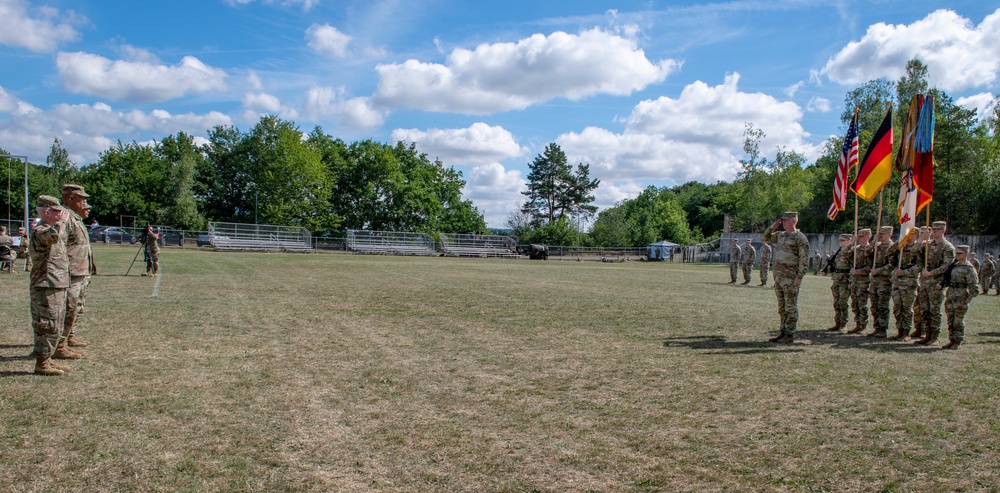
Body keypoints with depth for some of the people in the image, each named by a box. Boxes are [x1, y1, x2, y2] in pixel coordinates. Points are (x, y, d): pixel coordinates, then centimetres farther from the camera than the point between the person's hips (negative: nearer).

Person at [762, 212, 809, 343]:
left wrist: (799, 277, -19)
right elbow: (766, 238, 28)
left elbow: (804, 260, -13)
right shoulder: (780, 235, 13)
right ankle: (783, 332, 20)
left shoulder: (800, 238, -10)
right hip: (778, 277, 8)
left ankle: (790, 335, 2)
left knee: (791, 307, -2)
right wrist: (773, 227, 11)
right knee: (781, 307, 12)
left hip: (791, 278, -8)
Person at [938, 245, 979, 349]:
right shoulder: (953, 265, 13)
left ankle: (958, 342, 8)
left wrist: (969, 298, -17)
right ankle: (951, 340, 19)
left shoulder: (968, 268, -8)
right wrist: (941, 285, 2)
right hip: (950, 295, 7)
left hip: (960, 297, -7)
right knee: (950, 319, 11)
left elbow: (974, 285, -12)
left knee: (958, 320, -1)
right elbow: (946, 278, 21)